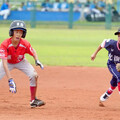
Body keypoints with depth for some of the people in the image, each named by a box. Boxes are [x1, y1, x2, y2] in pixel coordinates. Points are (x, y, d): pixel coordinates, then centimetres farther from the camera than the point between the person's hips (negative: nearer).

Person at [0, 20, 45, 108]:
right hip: (8, 62, -1)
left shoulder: (25, 44, -28)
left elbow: (33, 52, -6)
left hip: (21, 62, 1)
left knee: (34, 75, -19)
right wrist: (10, 80, -51)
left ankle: (33, 100, -4)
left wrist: (37, 60, -30)